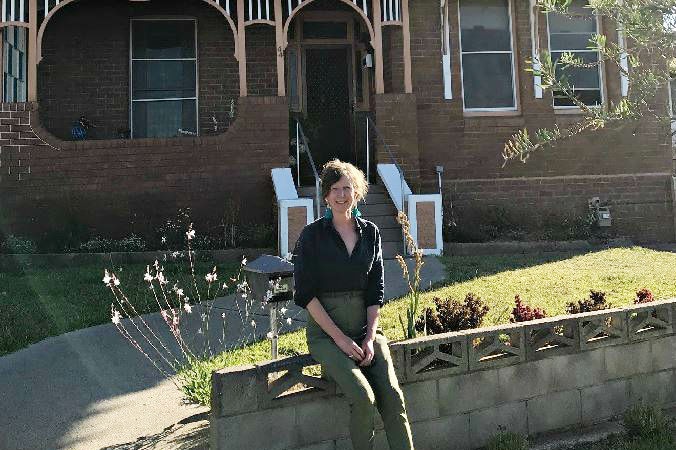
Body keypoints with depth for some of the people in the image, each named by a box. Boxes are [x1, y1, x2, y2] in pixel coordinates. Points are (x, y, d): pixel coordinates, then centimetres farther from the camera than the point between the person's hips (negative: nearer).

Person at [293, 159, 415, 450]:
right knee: (363, 397, -23)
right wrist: (340, 338, -13)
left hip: (365, 328, 4)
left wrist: (370, 338, -4)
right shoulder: (312, 235, -3)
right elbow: (305, 294, -7)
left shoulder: (370, 233, 8)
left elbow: (376, 290, 8)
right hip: (325, 332, -3)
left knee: (392, 396, -16)